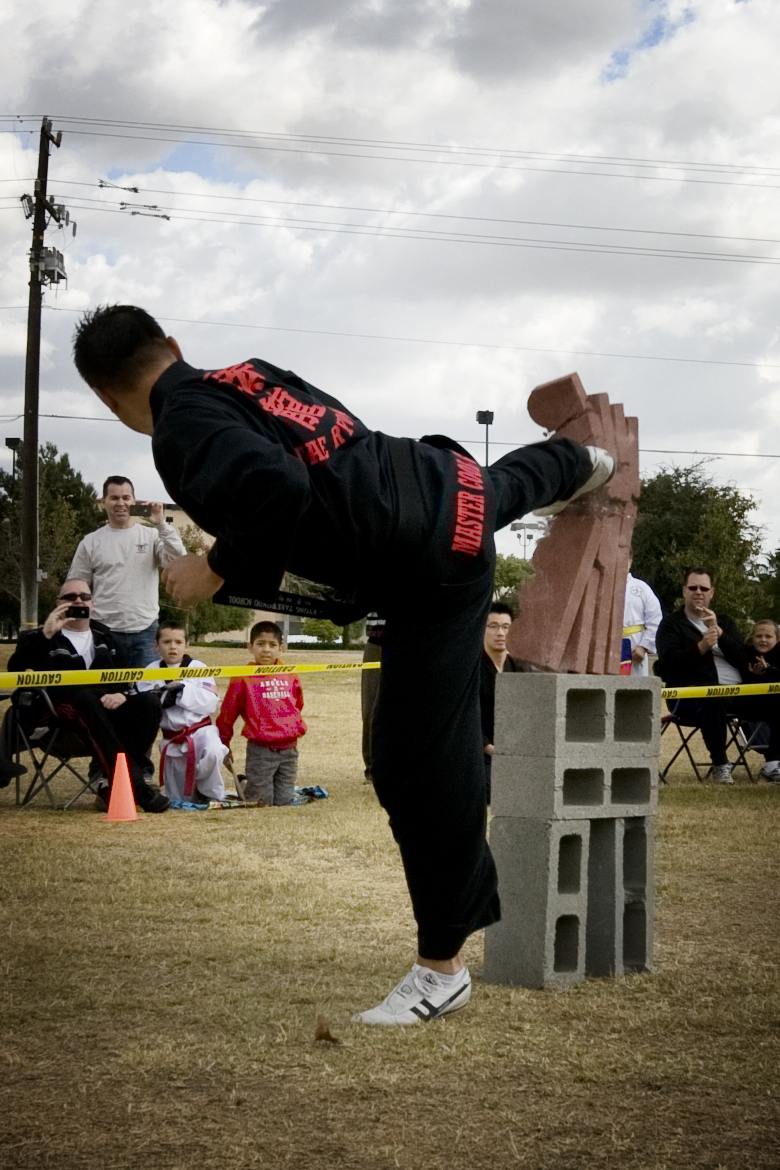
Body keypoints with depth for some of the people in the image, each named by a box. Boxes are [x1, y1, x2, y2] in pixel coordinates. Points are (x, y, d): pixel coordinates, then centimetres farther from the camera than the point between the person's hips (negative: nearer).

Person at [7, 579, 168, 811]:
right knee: (86, 699, -39)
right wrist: (45, 635, -14)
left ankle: (111, 784, -29)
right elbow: (16, 668, -4)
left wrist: (121, 693, -5)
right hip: (63, 709, -4)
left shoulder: (103, 636, 26)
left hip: (106, 707, 4)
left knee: (148, 703, -24)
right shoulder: (41, 638, 14)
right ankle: (136, 787, -46)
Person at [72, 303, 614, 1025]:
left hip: (433, 569, -9)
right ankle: (581, 464, 81)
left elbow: (277, 490, -37)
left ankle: (441, 970, 7)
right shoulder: (250, 374, 6)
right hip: (446, 479, 9)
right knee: (506, 484, 45)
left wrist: (219, 569, -21)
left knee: (418, 760, -2)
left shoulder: (184, 428, -20)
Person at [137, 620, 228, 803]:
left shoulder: (198, 668, 0)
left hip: (201, 730, -2)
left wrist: (182, 691, -19)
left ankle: (211, 793, -11)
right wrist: (161, 696, -21)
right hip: (171, 738, 2)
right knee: (177, 800, 4)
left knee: (212, 752, -36)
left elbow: (210, 702, -12)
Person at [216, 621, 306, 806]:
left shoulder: (290, 676, 7)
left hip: (288, 750, 4)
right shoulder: (243, 679, -4)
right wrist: (224, 746, 8)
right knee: (262, 802, 0)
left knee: (285, 802, 5)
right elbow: (227, 713, 2)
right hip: (260, 750, -4)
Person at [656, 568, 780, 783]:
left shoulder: (725, 623, 24)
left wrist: (718, 632, -7)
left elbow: (743, 659, 6)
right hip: (691, 696, -5)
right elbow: (669, 662, -8)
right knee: (713, 701, -40)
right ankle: (720, 766, -28)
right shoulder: (671, 625, 11)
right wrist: (700, 647, -23)